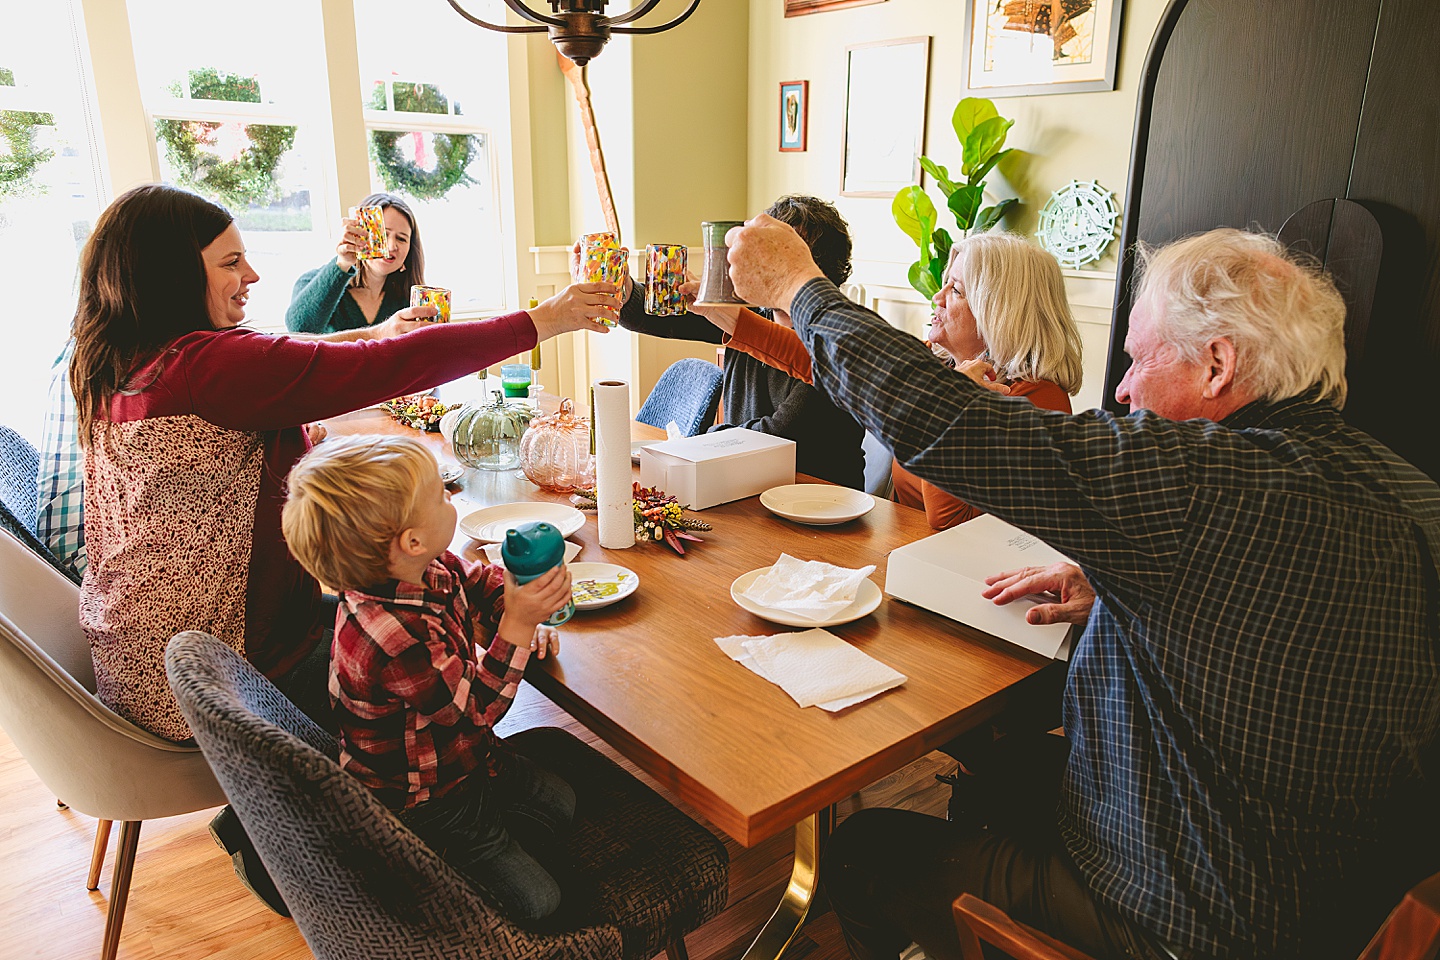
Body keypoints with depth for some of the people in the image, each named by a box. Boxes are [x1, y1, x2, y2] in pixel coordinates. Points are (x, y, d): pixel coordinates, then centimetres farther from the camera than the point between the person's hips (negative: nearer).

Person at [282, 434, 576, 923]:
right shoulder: (395, 639, -40)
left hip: (465, 756, 9)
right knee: (536, 901, -2)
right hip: (423, 803, -9)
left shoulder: (429, 570, -12)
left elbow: (481, 580, 9)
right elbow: (476, 707, -29)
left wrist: (525, 621, -7)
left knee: (559, 807, 18)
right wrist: (516, 626, -33)